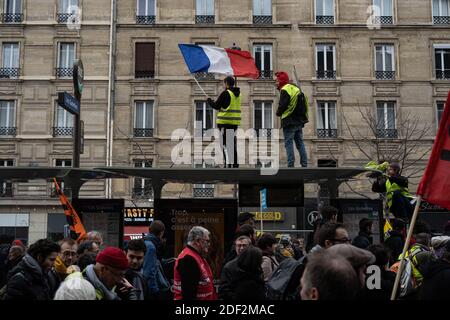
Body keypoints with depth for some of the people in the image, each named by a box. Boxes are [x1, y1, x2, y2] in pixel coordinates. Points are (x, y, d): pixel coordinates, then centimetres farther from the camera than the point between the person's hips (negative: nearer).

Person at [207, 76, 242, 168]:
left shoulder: (226, 93, -12)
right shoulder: (238, 93, 11)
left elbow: (216, 106, -8)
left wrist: (209, 101, 11)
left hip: (226, 122, -8)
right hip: (235, 121, 8)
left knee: (226, 143, -3)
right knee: (233, 143, 15)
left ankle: (228, 164, -5)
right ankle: (235, 163, 21)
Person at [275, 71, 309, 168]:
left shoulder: (285, 90, -10)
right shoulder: (296, 88, 18)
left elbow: (282, 105, -18)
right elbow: (304, 104, 20)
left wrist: (278, 113, 1)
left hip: (289, 122, -8)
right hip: (299, 121, 8)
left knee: (289, 144, -4)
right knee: (300, 143, 11)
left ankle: (290, 165, -7)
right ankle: (304, 164, 10)